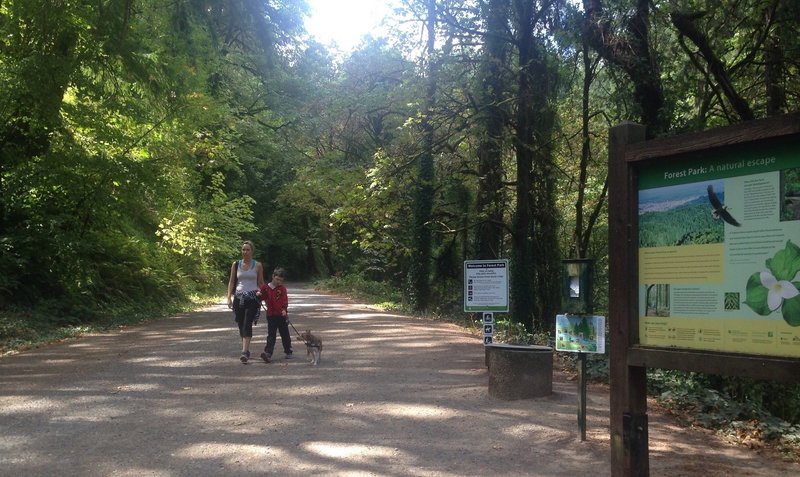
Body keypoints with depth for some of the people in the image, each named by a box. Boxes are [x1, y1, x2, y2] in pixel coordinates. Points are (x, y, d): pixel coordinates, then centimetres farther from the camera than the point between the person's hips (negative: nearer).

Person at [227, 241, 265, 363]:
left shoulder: (257, 266, 4)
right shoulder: (236, 264, 8)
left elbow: (261, 283, 9)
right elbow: (231, 282, 9)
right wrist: (229, 298, 1)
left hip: (252, 298, -3)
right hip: (239, 297, 3)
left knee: (247, 324, -15)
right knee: (241, 324, 6)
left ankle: (245, 352, -21)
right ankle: (245, 349, 20)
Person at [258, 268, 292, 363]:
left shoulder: (282, 288, 1)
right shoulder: (266, 288, 3)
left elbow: (285, 300, -7)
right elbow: (262, 298, 11)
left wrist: (284, 309, -23)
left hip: (282, 315, 1)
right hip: (271, 315, 0)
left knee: (285, 334, 11)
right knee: (271, 335, -6)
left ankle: (288, 352, 25)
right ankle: (268, 353, -12)